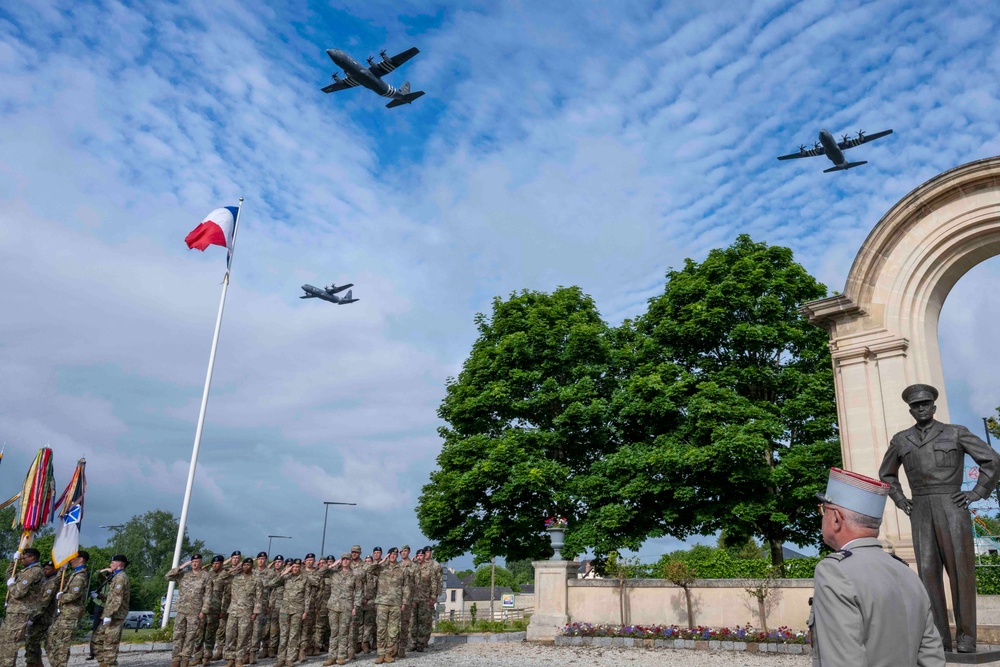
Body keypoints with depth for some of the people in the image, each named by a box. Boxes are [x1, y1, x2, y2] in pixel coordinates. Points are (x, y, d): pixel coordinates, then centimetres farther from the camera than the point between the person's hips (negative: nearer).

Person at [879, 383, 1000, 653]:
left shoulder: (955, 433, 2)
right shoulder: (901, 440, 11)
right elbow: (886, 474, 25)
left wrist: (976, 493, -4)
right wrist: (900, 500, 11)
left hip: (951, 508, -3)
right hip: (921, 512, 3)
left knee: (960, 570, -3)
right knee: (928, 572, -1)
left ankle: (966, 636, 5)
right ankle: (940, 637, 4)